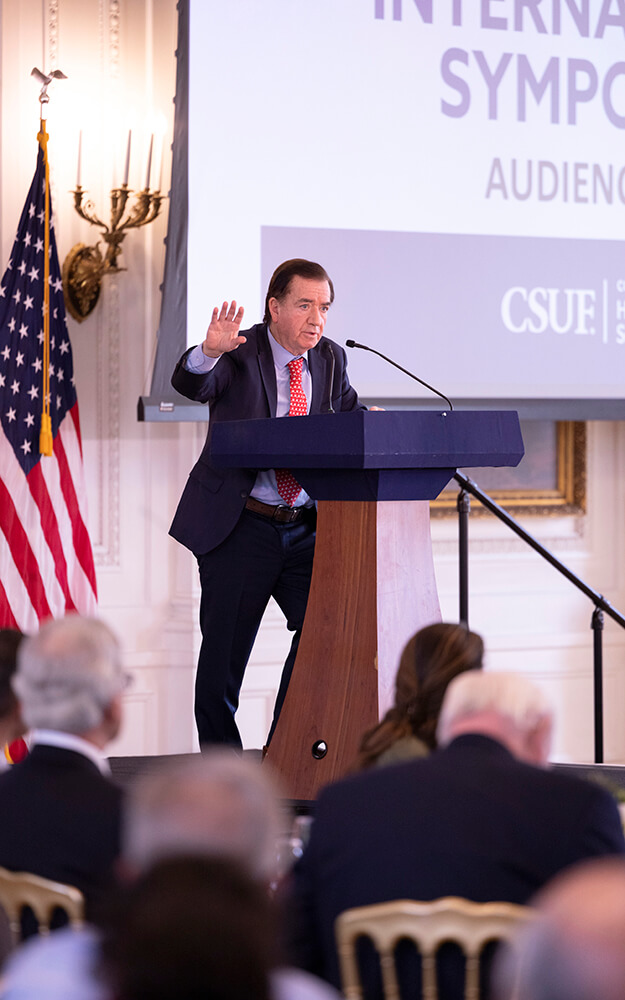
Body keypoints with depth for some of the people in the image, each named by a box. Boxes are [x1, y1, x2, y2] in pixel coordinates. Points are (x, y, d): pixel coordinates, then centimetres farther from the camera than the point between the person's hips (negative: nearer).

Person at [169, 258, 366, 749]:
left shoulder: (330, 358, 9)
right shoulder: (241, 352, -7)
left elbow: (347, 409, 25)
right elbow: (190, 384, -25)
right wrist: (210, 351, -47)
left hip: (306, 531, 4)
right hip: (240, 528, -4)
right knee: (225, 648, 2)